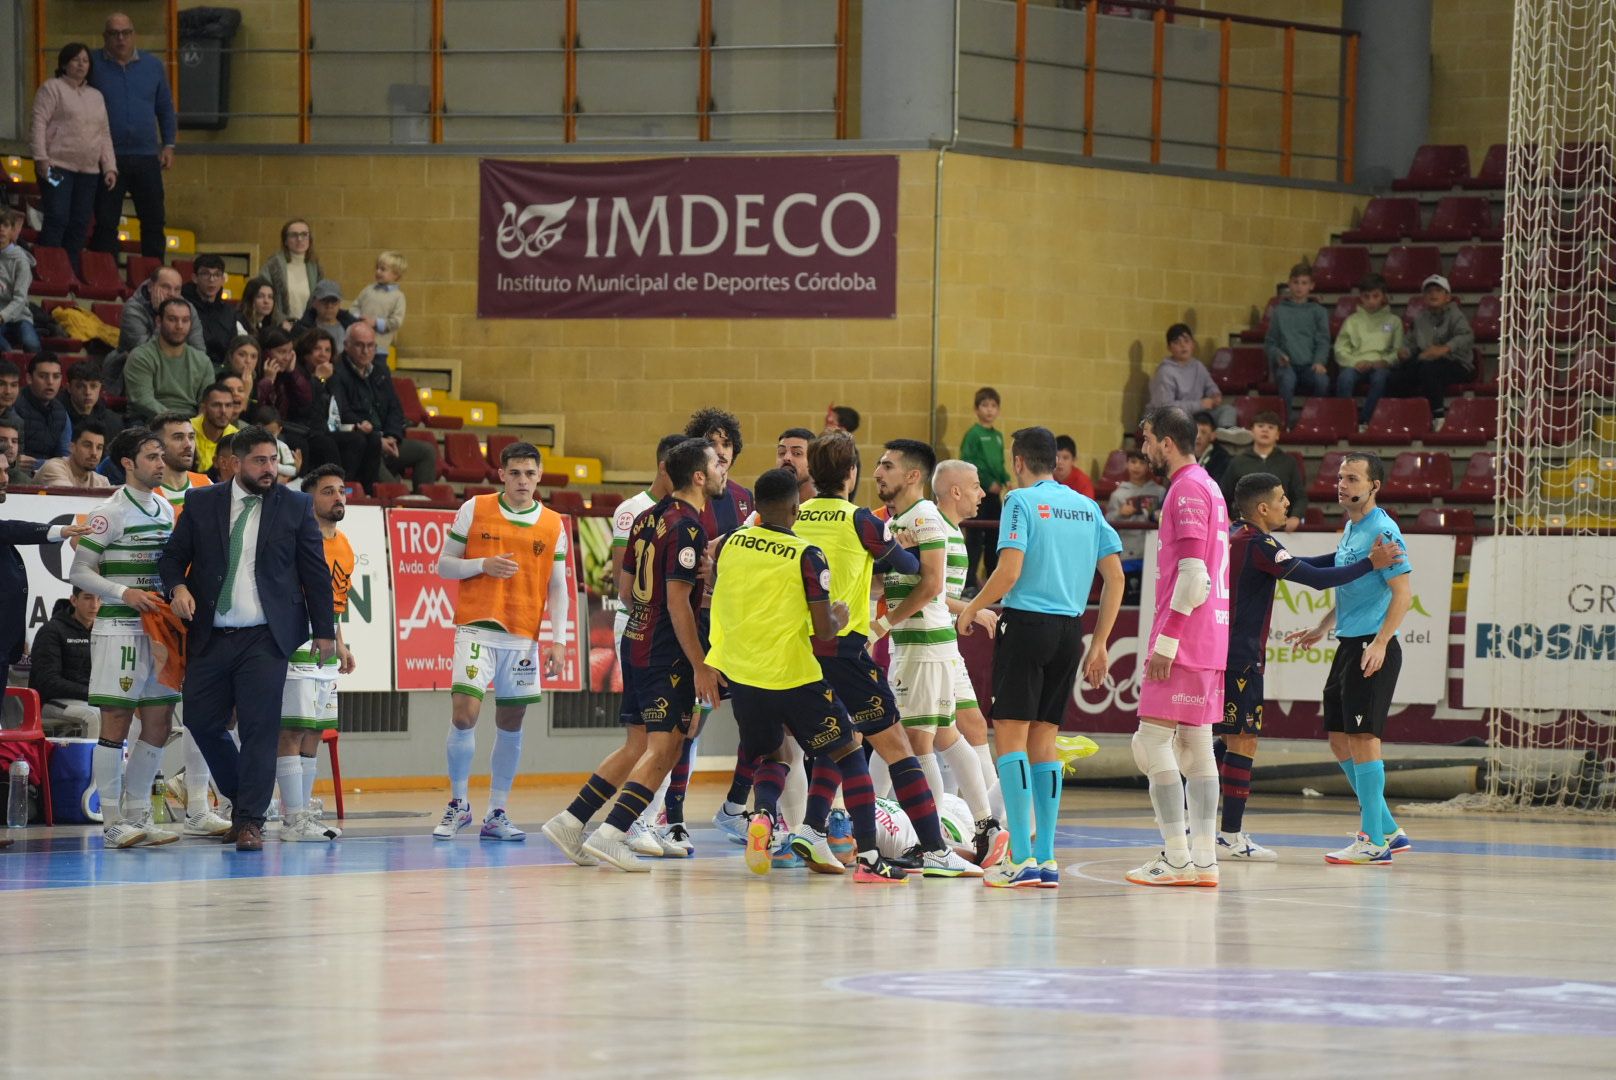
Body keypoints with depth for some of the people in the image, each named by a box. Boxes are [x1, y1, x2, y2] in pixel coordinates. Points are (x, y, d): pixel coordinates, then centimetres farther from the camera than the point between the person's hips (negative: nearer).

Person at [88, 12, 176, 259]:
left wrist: (168, 145, 6)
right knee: (105, 223, -1)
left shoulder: (153, 66, 9)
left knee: (154, 221, 4)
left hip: (146, 157, 3)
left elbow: (166, 109, 15)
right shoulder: (93, 66, 0)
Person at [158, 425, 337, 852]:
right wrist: (177, 587, -12)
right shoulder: (201, 503, 7)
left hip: (266, 639, -2)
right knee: (201, 721, 4)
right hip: (210, 637, 2)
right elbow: (173, 554, 10)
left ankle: (250, 821, -2)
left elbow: (315, 572, 6)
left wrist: (324, 632, 4)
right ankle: (241, 798, 25)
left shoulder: (296, 506, 4)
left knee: (260, 729, -7)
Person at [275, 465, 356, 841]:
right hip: (296, 646, -9)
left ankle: (304, 811, 17)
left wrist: (340, 644, 20)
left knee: (313, 731, 11)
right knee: (292, 730, -8)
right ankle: (294, 820, -9)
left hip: (326, 651, 9)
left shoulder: (343, 545, 15)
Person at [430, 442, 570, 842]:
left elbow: (557, 587, 10)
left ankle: (496, 814, 14)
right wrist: (483, 565, -14)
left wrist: (558, 640, 1)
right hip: (477, 629, -2)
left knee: (511, 725, 5)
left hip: (524, 637, 2)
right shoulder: (474, 510, 2)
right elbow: (444, 564, 5)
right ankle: (458, 805, 2)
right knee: (464, 713, -14)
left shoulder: (553, 525, 7)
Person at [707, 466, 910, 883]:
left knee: (771, 756, 24)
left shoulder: (728, 544, 2)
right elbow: (824, 631, -14)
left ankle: (763, 816, -9)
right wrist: (841, 617, 6)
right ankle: (869, 857, 0)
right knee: (849, 756, 9)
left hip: (740, 673, 4)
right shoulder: (807, 557, -12)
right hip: (794, 676, -4)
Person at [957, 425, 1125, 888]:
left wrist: (971, 609, 2)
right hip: (1069, 629, 6)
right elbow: (1115, 577, 9)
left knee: (1010, 735, -4)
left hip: (1026, 623, -6)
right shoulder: (1086, 506, 13)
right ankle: (1046, 860, 9)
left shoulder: (1023, 501, -5)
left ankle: (1022, 858, -11)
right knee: (1044, 741, 12)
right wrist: (1100, 645, 14)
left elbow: (1009, 572, -15)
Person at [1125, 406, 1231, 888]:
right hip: (1210, 637, 10)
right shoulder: (1208, 487, 19)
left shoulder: (1187, 490, -12)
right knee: (1196, 745, 9)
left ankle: (1178, 859, -12)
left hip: (1184, 634, -10)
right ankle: (1204, 860, 7)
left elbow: (1192, 572, -20)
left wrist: (1166, 639, -20)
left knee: (1155, 739, -9)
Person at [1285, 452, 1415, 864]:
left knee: (1362, 738, -10)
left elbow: (1403, 593, -17)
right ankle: (1388, 830, 18)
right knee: (1340, 741, 10)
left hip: (1373, 649, -10)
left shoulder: (1382, 530, -12)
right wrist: (1322, 629, 25)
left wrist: (1379, 644, -24)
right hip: (1348, 645, 10)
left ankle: (1374, 843, -6)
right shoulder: (1349, 530, 16)